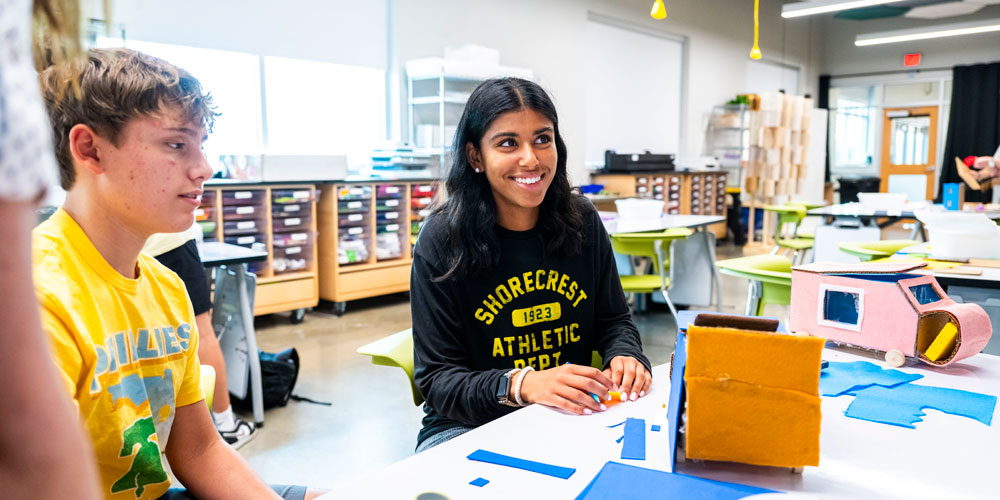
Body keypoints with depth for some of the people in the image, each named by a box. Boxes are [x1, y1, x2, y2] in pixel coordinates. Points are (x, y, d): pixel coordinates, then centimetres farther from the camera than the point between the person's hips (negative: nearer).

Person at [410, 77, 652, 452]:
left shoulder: (583, 222, -1)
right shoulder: (441, 242, -13)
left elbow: (613, 320, 10)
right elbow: (437, 379, -14)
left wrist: (625, 356, -14)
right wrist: (521, 386, -32)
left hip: (571, 417, 4)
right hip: (470, 426, -3)